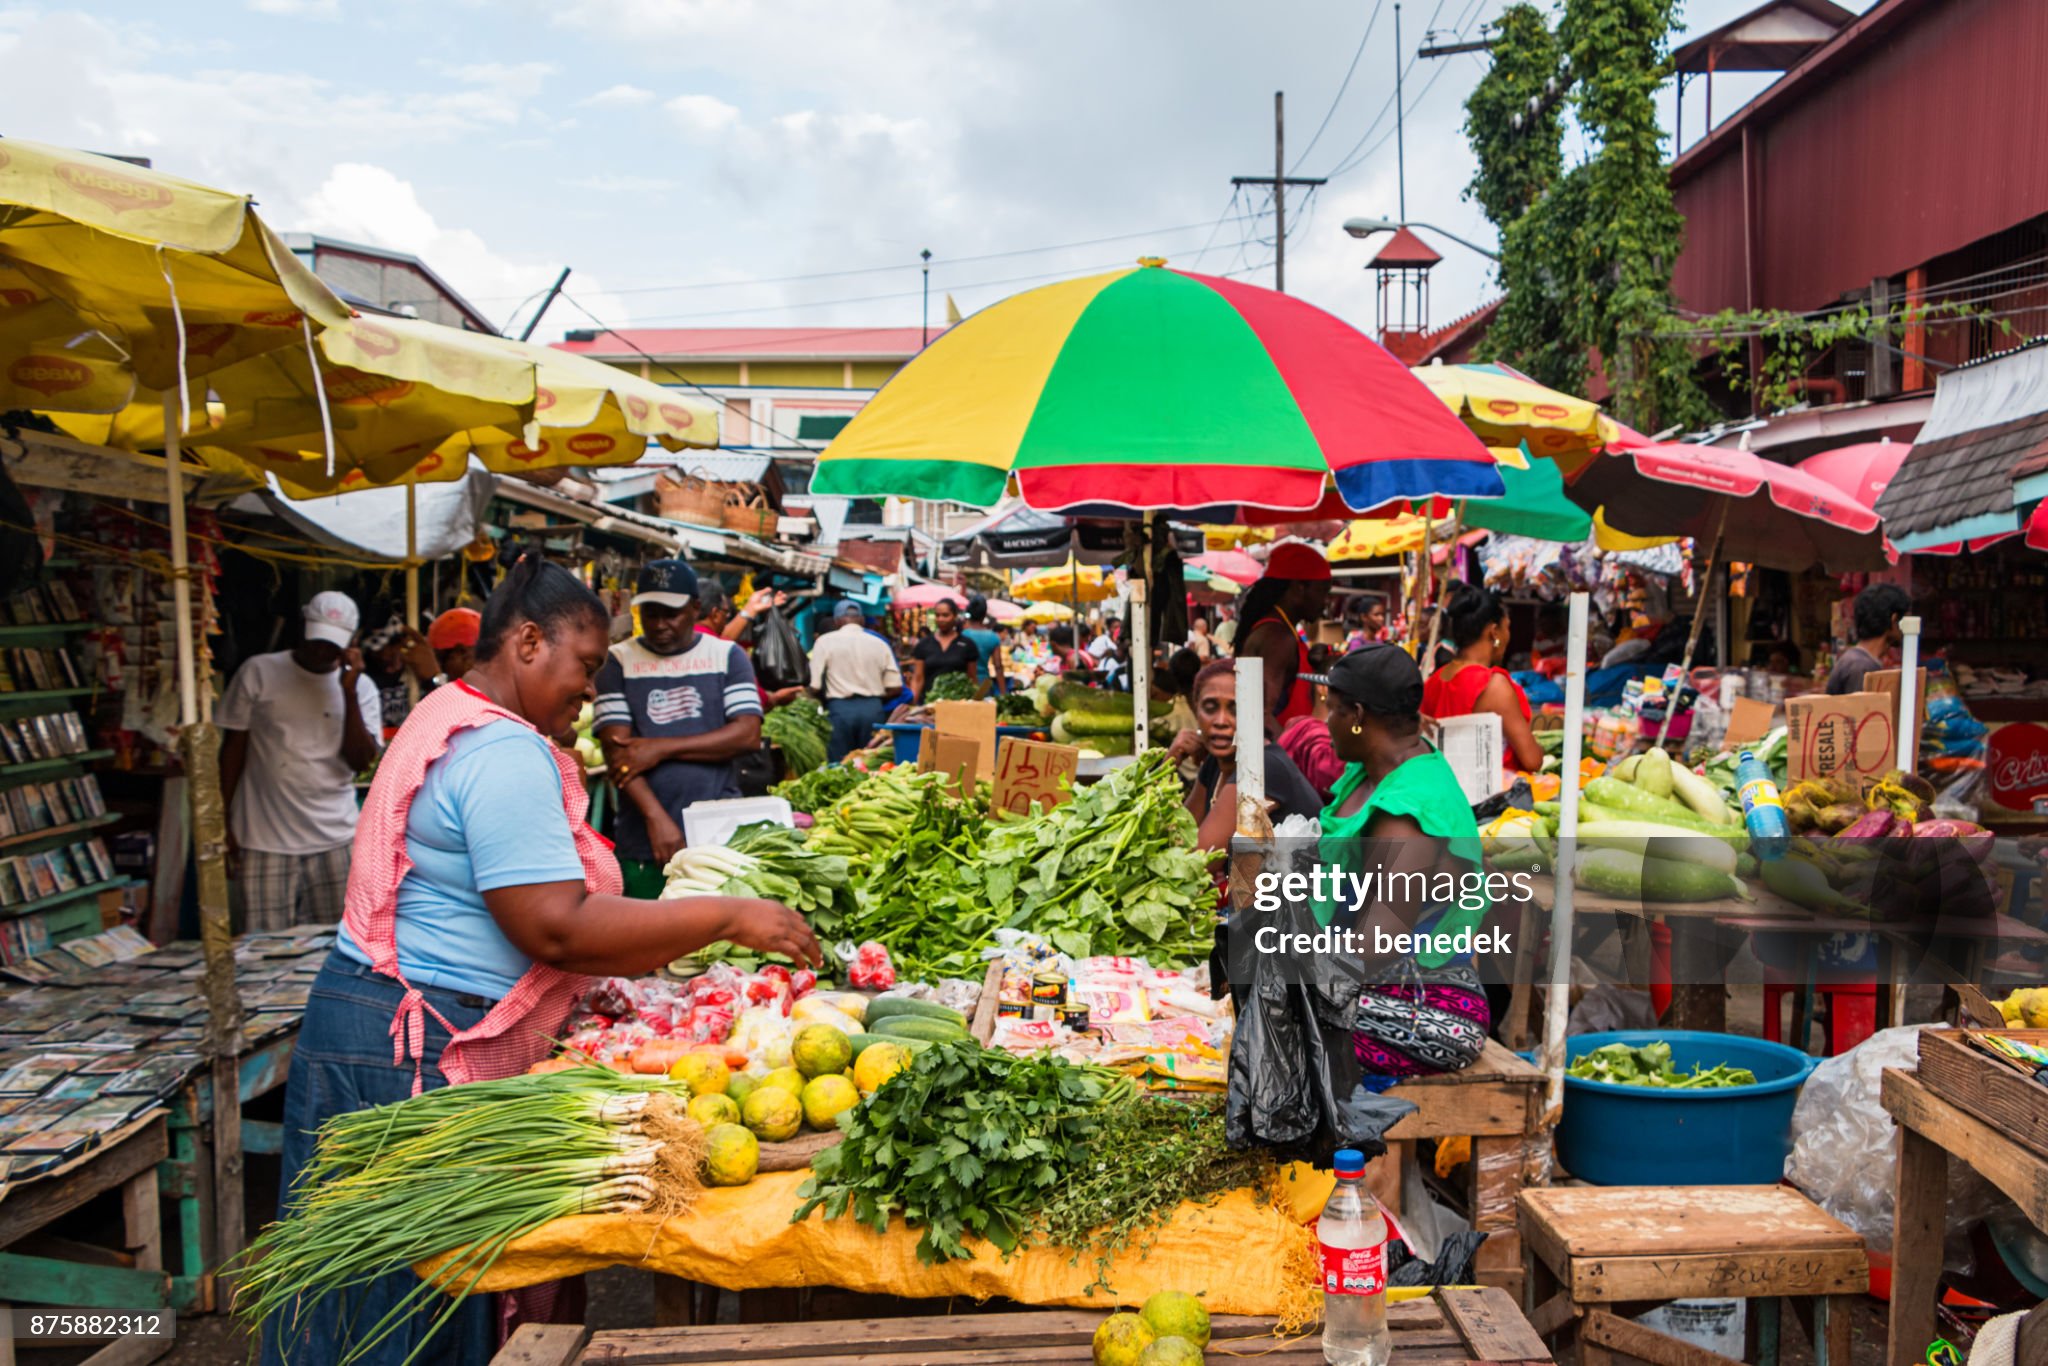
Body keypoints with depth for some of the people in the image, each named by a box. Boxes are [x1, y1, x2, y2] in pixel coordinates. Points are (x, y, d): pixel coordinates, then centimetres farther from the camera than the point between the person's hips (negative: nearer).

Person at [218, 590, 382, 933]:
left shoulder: (361, 686, 5)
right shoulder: (259, 671, 1)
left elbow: (361, 761, -5)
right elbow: (233, 747, 5)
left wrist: (349, 691, -11)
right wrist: (223, 822, 2)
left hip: (334, 841, 2)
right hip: (264, 843, -2)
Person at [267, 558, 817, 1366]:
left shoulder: (450, 720, 16)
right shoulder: (506, 754, -19)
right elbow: (557, 930, -25)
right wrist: (727, 918, -19)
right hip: (420, 1049, -10)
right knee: (419, 1297, 1)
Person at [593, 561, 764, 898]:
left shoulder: (728, 656, 6)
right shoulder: (619, 661, 4)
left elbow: (748, 735, -5)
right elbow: (616, 749, -5)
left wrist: (662, 748, -11)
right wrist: (656, 818, -18)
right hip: (644, 845, 0)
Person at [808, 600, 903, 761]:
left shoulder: (826, 641, 0)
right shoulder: (879, 643, 6)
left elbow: (814, 686, -4)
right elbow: (895, 688, 3)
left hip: (840, 708, -2)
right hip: (874, 709, 2)